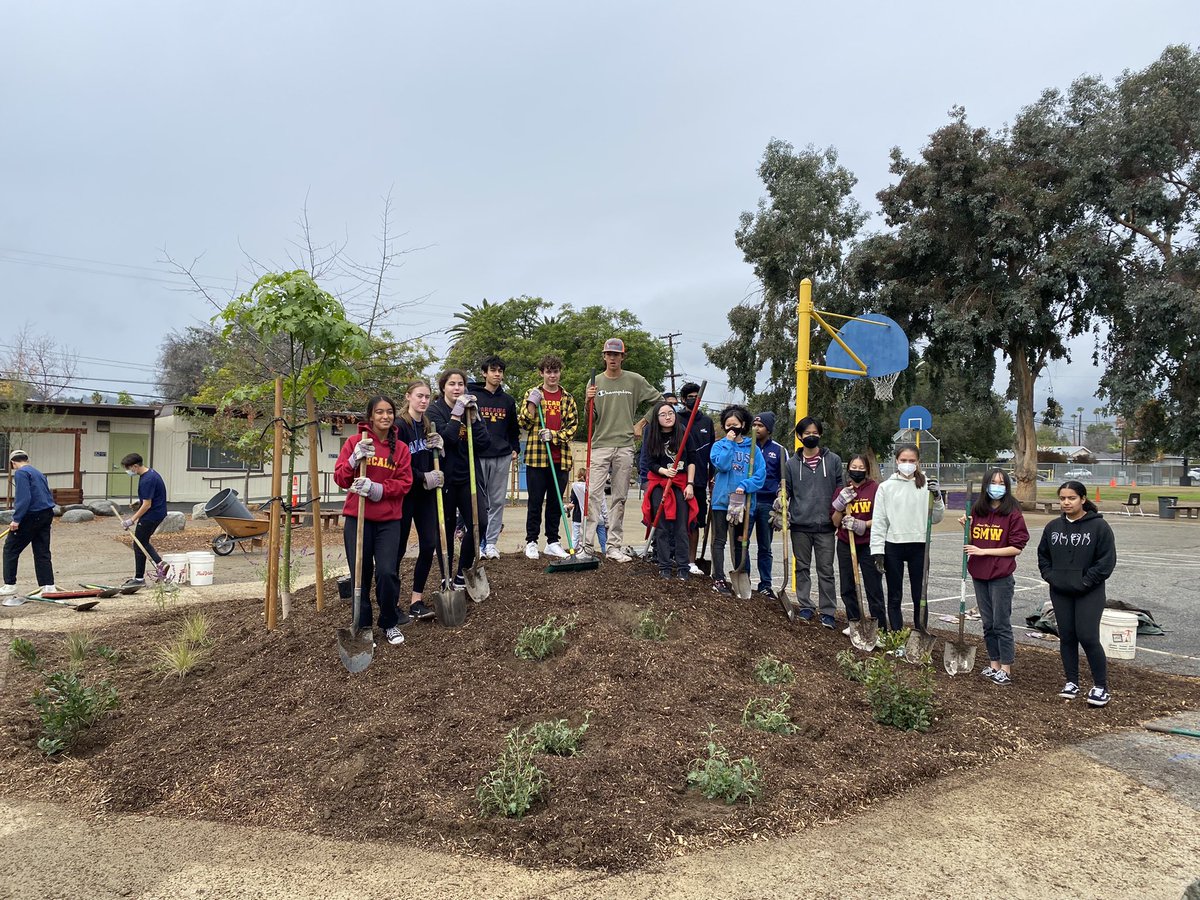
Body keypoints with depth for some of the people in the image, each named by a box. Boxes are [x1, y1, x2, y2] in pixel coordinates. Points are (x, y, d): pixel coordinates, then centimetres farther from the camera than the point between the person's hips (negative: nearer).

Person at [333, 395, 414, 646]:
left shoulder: (401, 448, 5)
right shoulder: (354, 442, 2)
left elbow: (404, 483, 0)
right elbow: (340, 479, 0)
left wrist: (375, 489, -15)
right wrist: (355, 459, -18)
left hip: (389, 520, 0)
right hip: (357, 518, 0)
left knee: (387, 573, -9)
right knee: (360, 575, 2)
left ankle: (390, 623, 13)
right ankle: (362, 627, 19)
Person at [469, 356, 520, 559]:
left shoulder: (508, 400, 13)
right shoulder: (472, 396, 2)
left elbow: (514, 428, 21)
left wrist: (515, 449, 13)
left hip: (502, 457, 3)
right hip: (478, 456, -3)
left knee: (497, 502, 5)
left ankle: (491, 542, 12)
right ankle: (478, 542, 7)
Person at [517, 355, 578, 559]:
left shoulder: (568, 399, 11)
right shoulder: (532, 394, 5)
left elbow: (573, 426, 5)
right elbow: (523, 424, 0)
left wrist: (554, 435, -10)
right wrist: (532, 405, -14)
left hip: (560, 458, 2)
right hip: (536, 457, -2)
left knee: (556, 502, 8)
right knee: (535, 501, 2)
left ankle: (552, 542, 18)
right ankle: (531, 542, 11)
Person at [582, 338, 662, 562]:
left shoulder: (635, 381, 5)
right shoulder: (595, 382, 6)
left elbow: (659, 401, 13)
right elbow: (591, 420, 4)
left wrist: (641, 424, 8)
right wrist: (590, 403, -16)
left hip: (624, 446, 1)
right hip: (600, 445, -1)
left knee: (620, 498, 5)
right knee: (592, 494, -9)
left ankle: (614, 546, 10)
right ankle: (587, 545, -5)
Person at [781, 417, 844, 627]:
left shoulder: (833, 460, 5)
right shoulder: (792, 463, 6)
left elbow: (841, 488, 9)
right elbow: (786, 490, 12)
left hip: (825, 525, -1)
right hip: (800, 525, 1)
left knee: (826, 570, 2)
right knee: (802, 568, 10)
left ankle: (828, 612, 8)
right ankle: (805, 606, 20)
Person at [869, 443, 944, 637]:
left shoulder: (927, 485, 2)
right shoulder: (886, 487, 1)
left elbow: (936, 518, 2)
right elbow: (879, 521, -1)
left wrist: (936, 497, -14)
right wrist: (877, 550, -6)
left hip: (919, 546, 0)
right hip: (893, 546, 0)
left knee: (919, 596, 6)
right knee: (894, 597, 8)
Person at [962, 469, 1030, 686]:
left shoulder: (1013, 513, -8)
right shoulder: (976, 510, 7)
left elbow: (1016, 547, -10)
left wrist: (984, 551, -15)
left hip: (1001, 576, -5)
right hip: (978, 574, 5)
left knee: (1001, 623, 0)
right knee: (988, 623, 13)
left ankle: (1006, 669, 10)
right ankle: (994, 664, 23)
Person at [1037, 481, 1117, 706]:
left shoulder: (1099, 526, -8)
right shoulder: (1053, 527, 7)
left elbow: (1107, 560, -9)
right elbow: (1043, 555, 18)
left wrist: (1086, 582, -12)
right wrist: (1049, 576, 3)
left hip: (1089, 594, -5)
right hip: (1060, 593, 5)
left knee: (1088, 637, -9)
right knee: (1066, 637, 9)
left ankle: (1100, 687, 4)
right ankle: (1071, 682, 21)